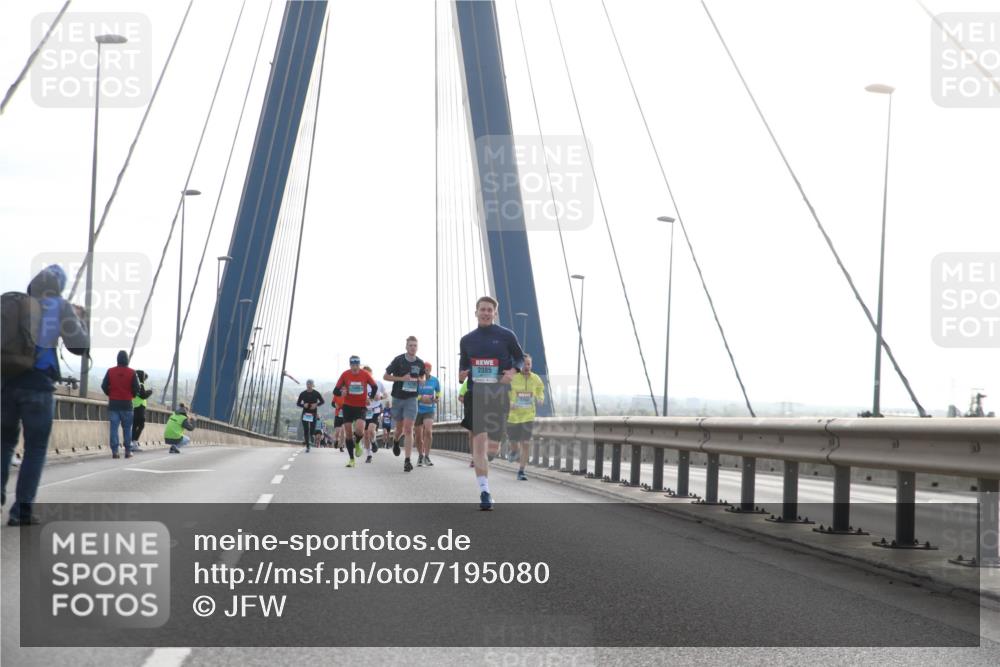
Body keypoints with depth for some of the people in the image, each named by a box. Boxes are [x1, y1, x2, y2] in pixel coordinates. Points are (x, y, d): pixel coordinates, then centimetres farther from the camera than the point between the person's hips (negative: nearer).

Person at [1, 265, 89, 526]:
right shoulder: (59, 306, 1)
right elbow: (80, 346, 2)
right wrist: (78, 318, 17)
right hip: (36, 383, -3)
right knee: (35, 448, 6)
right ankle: (21, 509, -1)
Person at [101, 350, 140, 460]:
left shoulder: (110, 371, 0)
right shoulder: (132, 373, -5)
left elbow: (104, 386, 0)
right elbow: (136, 388, -6)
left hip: (113, 404, 1)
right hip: (126, 404, -1)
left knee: (114, 428, 1)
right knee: (127, 428, 7)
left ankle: (115, 451, -6)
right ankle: (128, 451, 7)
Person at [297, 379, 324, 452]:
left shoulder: (316, 393, -1)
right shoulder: (303, 394, 1)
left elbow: (322, 401, 6)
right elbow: (298, 403, 6)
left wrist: (316, 404, -13)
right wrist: (303, 405, -14)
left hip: (313, 413, -1)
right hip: (305, 413, 1)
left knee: (312, 429, -3)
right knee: (306, 430, -4)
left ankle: (311, 440, 31)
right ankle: (307, 446, 0)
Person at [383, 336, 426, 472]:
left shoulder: (420, 363, 1)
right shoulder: (398, 360, -7)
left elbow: (422, 377, 19)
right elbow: (385, 376, -3)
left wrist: (418, 380, -6)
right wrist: (402, 378, -16)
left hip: (411, 399, 0)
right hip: (397, 398, 0)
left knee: (408, 429, -10)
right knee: (400, 428, 12)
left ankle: (407, 460, -12)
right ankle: (395, 441, 49)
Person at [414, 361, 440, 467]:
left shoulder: (434, 380, -2)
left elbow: (438, 392, 14)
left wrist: (437, 398, -8)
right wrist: (421, 398, -24)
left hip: (429, 410, 0)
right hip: (418, 410, 0)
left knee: (428, 431, -20)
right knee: (418, 435, 8)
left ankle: (427, 456, -12)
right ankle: (420, 455, 30)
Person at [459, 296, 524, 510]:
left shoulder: (506, 336, 2)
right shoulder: (467, 340, 9)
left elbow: (520, 357, 10)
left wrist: (513, 371, -11)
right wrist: (462, 374, -2)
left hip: (499, 394, -1)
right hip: (475, 394, 1)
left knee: (493, 446, 1)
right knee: (479, 441, -12)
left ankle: (480, 457, 41)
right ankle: (484, 492, -10)